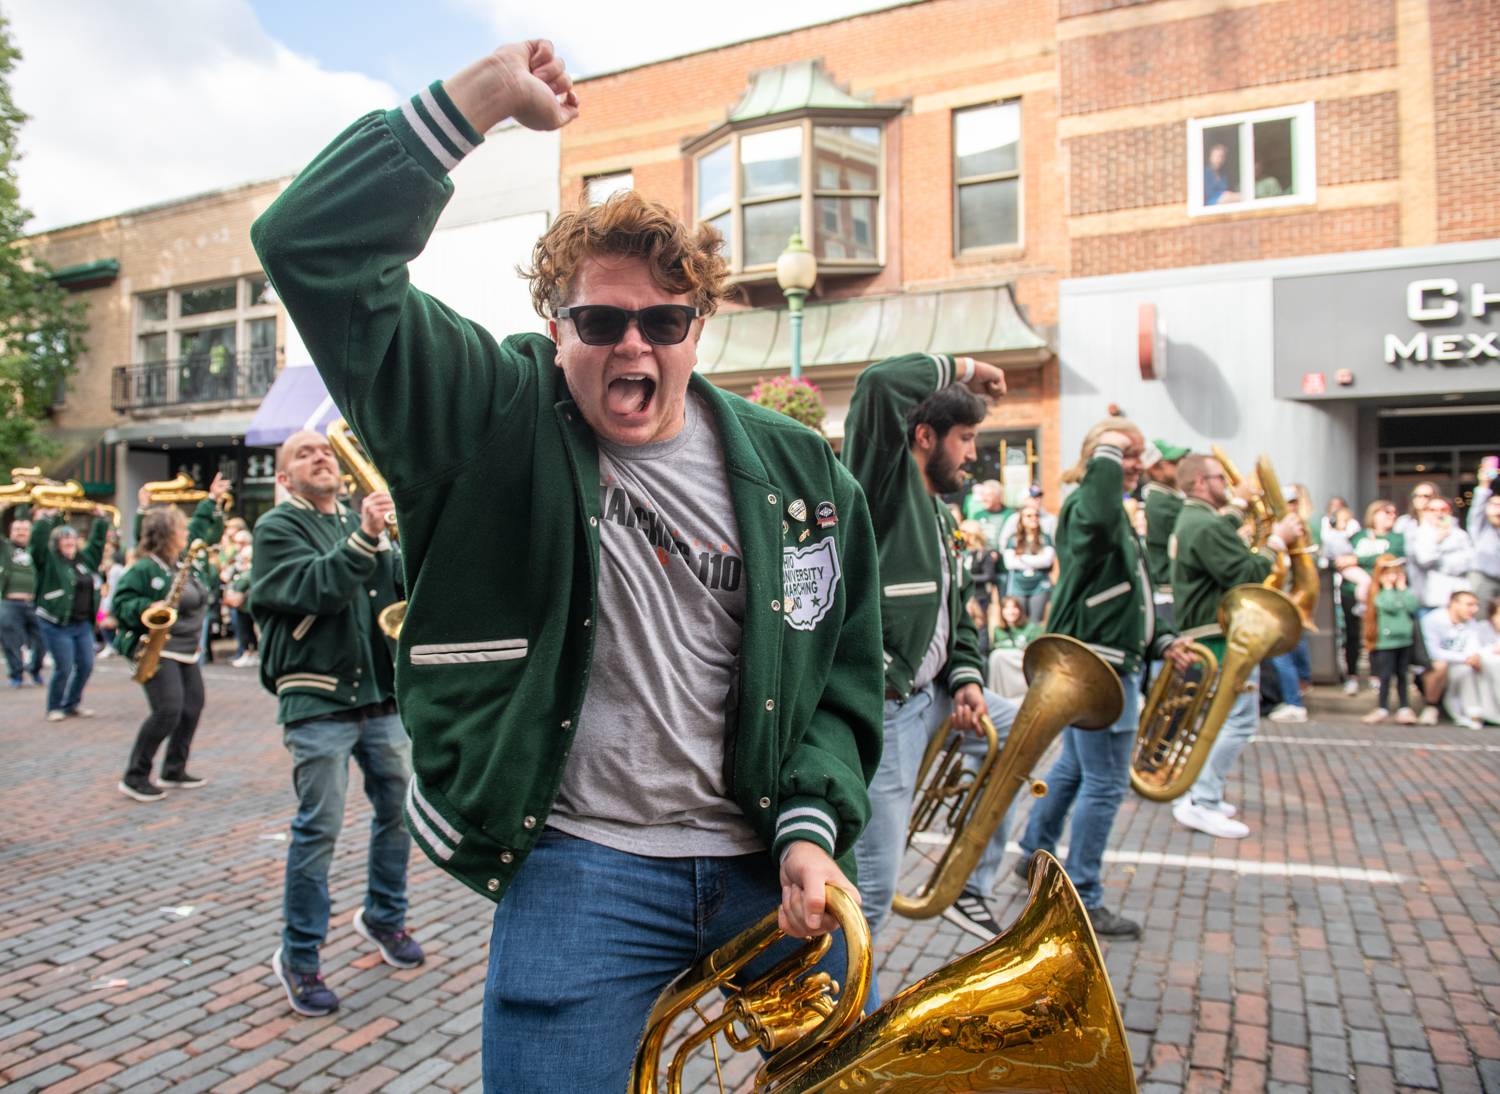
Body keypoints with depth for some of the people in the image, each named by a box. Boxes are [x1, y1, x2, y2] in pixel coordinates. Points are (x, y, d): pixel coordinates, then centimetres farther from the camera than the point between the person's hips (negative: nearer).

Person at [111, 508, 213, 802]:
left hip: (186, 650, 9)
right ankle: (134, 778, -2)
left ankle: (174, 771, 21)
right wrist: (148, 607, -28)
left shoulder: (184, 563, 13)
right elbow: (121, 603, -14)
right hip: (156, 649, -9)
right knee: (167, 710, -16)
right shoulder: (144, 568, -12)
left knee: (192, 706, 8)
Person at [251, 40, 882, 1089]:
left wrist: (812, 828, -7)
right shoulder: (498, 423, -5)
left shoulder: (802, 475, 2)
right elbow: (314, 249, -12)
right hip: (582, 868, -2)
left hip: (769, 864, 3)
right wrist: (480, 97, -15)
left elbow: (843, 680, 7)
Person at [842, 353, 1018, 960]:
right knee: (873, 887, -4)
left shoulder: (938, 515, 18)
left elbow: (956, 609, 21)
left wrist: (967, 678, 3)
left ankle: (969, 884, 29)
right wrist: (962, 368, -9)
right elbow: (879, 383, -25)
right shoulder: (887, 482, -9)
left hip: (930, 692, 10)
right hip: (883, 706, -10)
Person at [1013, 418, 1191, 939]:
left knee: (1074, 766, 22)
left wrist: (1160, 640, 13)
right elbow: (1100, 519, -43)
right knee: (1105, 782, -4)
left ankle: (1035, 855, 38)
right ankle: (1083, 901, 6)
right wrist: (1107, 452, -28)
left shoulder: (1117, 514, 18)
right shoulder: (1085, 505, -15)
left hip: (1102, 663, 11)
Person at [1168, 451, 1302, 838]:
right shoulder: (1207, 527, -19)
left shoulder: (1191, 520, 16)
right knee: (1239, 719, -10)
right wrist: (1277, 541, -12)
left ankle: (1196, 794, 24)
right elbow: (1245, 576, -22)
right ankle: (1201, 804, -8)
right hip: (1222, 636, -12)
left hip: (1201, 632, 12)